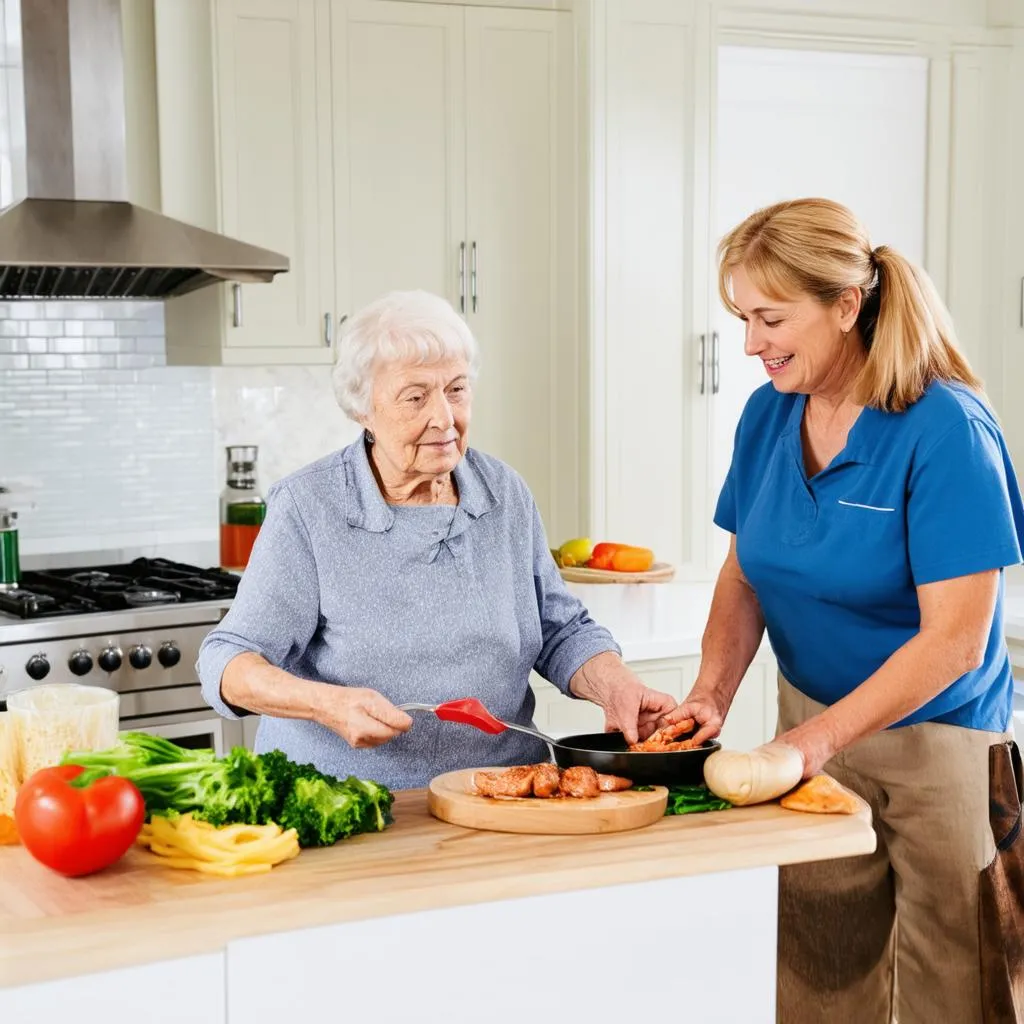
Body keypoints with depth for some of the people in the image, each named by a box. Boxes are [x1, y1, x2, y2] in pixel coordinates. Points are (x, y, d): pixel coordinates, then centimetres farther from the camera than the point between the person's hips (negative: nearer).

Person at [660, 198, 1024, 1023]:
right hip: (813, 731, 5)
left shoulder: (944, 430, -20)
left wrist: (813, 741, -26)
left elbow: (954, 639, -22)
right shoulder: (769, 414, -1)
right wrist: (712, 693, -9)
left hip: (936, 746, -5)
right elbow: (745, 575, 7)